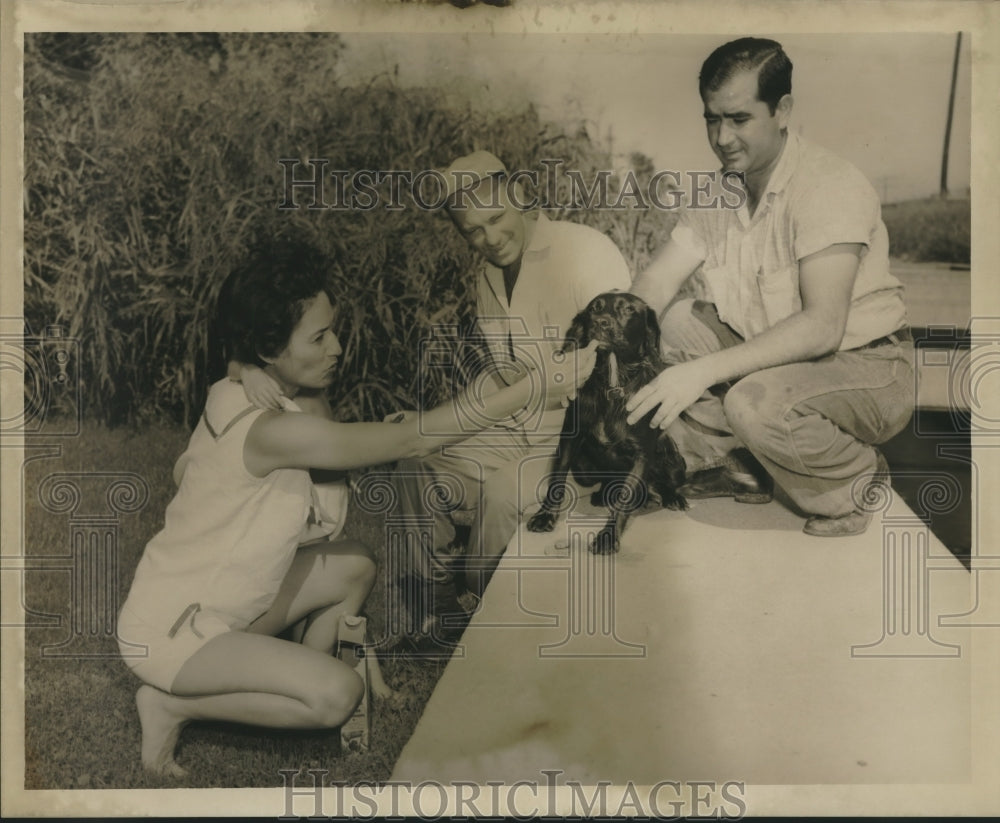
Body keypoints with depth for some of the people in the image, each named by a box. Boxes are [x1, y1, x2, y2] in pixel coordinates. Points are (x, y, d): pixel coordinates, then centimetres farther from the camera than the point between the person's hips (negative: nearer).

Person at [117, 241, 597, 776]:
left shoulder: (234, 395, -1)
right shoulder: (274, 430, -31)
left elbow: (184, 471, 14)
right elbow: (414, 439, -33)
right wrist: (538, 385, -33)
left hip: (203, 598, 9)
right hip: (168, 631, -9)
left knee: (355, 565, 0)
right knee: (337, 694, -22)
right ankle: (173, 705, -4)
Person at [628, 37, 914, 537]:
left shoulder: (829, 186, -22)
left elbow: (822, 327, -33)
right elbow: (654, 285, -3)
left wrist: (705, 370, -39)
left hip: (866, 367, -7)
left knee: (756, 401, -35)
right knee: (664, 326, -7)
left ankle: (853, 480, -3)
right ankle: (741, 467, 6)